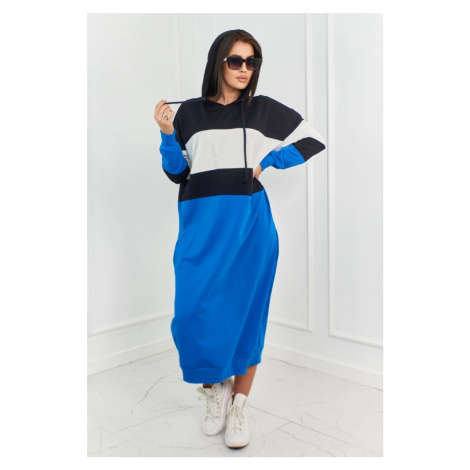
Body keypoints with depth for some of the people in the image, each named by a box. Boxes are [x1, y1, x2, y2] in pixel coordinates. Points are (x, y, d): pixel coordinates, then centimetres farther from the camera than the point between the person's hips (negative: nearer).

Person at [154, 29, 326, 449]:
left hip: (249, 223, 0)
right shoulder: (190, 112, 9)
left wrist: (268, 162, 1)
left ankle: (239, 404, 19)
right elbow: (177, 173, 9)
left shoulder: (265, 110, 7)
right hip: (201, 224, 1)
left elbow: (315, 139, 10)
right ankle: (215, 388, 23)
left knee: (245, 311, 4)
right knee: (194, 311, -5)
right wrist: (167, 134, -7)